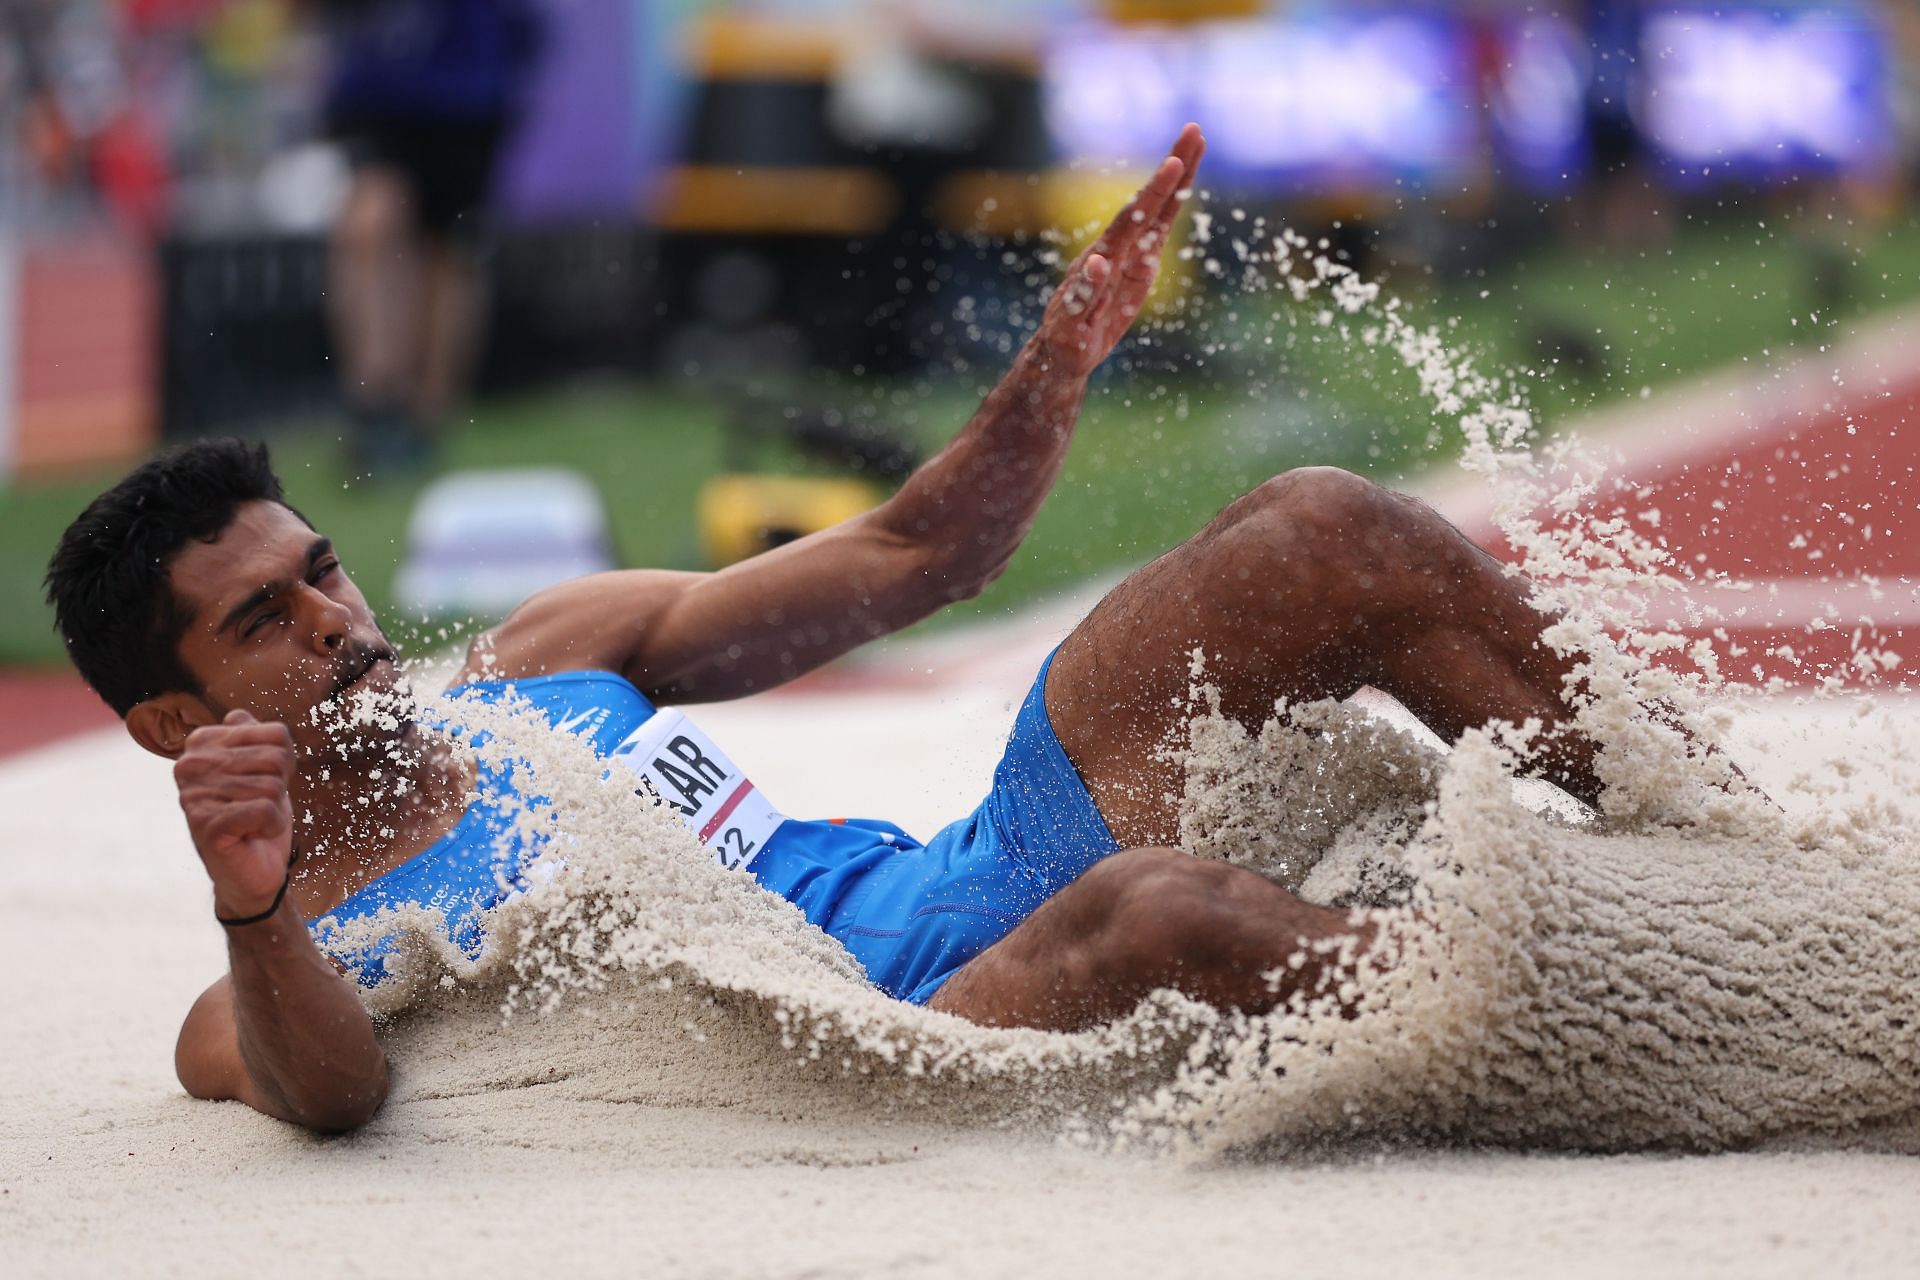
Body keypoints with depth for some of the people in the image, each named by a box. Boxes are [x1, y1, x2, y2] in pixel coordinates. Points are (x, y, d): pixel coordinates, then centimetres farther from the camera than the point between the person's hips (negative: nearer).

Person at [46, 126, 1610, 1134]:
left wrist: (1060, 363, 5)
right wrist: (255, 915, -46)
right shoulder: (286, 981, 1)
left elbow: (917, 554, 21)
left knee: (1320, 536, -6)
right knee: (1148, 911, -40)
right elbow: (333, 1091, -25)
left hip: (988, 875, 8)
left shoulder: (549, 660, 20)